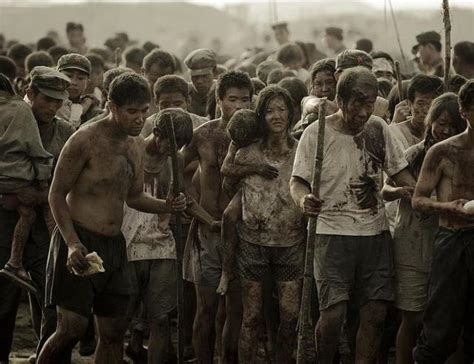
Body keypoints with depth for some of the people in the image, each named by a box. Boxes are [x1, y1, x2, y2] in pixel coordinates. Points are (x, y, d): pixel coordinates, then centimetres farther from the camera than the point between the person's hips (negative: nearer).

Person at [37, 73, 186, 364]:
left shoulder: (137, 145, 10)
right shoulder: (86, 140, -13)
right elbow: (57, 194, -10)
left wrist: (166, 206, 2)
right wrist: (73, 243, -21)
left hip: (114, 245, 7)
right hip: (80, 243, -7)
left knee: (114, 330, 7)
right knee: (72, 327, -14)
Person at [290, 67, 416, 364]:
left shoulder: (378, 128, 5)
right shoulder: (317, 133, -6)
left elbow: (400, 172, 13)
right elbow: (298, 180, -5)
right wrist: (303, 199, -28)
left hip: (376, 233, 4)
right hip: (333, 233, -4)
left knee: (376, 313, 1)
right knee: (333, 314, -14)